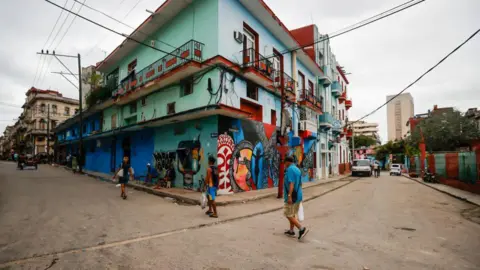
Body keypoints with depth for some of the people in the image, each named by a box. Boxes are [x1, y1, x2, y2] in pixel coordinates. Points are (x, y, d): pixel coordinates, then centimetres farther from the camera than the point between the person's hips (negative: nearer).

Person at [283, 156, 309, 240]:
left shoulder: (290, 169, -16)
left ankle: (302, 229, -5)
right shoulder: (297, 169, 11)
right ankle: (291, 231, 24)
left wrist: (289, 196, -29)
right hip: (298, 195, 9)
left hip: (292, 196, -9)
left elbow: (291, 183, -26)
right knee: (292, 214, 17)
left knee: (288, 215, -1)